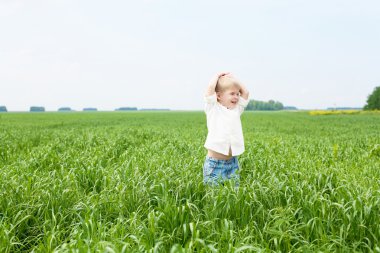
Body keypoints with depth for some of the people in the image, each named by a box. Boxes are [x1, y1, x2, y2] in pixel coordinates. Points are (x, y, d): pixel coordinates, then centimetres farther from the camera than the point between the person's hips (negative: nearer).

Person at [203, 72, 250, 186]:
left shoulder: (236, 109, 12)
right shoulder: (213, 109, -2)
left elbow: (245, 92, 9)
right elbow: (211, 87, -14)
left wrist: (232, 78, 12)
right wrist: (218, 76, 3)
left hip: (232, 162, 5)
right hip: (214, 162, -5)